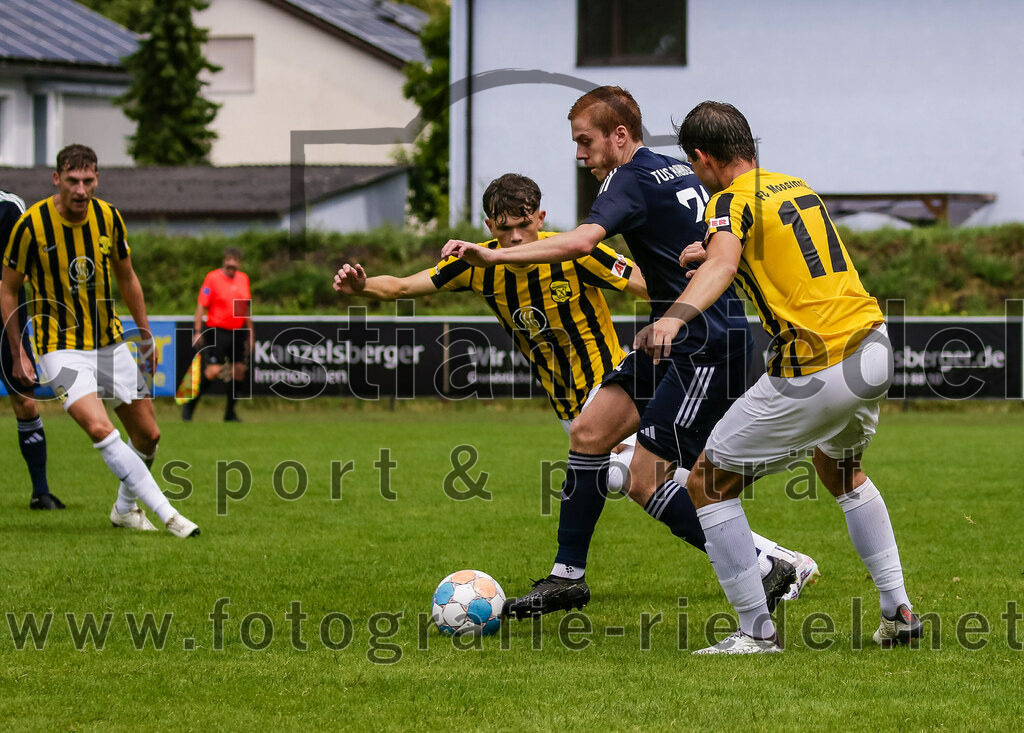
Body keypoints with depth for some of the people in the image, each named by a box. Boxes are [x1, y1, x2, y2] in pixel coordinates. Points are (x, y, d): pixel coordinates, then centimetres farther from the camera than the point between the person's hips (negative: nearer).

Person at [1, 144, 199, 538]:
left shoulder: (108, 217, -4)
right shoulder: (32, 224, -16)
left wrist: (146, 335, 16)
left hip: (111, 342, 5)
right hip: (61, 347, -5)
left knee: (148, 434, 5)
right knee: (99, 429, -25)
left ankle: (125, 508, 30)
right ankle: (167, 513, -23)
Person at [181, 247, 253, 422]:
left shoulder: (243, 279, 11)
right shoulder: (212, 277, -7)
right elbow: (202, 305, -7)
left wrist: (250, 332, 20)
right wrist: (197, 331, -13)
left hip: (237, 332, 6)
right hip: (217, 332, -6)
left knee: (239, 371, 2)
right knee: (213, 371, -14)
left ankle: (230, 413, 13)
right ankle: (190, 406, 2)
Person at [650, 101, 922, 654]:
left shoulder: (733, 199, -7)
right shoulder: (797, 187, 17)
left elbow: (723, 264, -30)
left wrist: (676, 316, -46)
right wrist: (713, 253, 48)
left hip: (817, 373, -8)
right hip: (874, 352, 8)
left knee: (707, 482, 4)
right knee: (841, 473, 34)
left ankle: (756, 631, 2)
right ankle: (898, 612, 30)